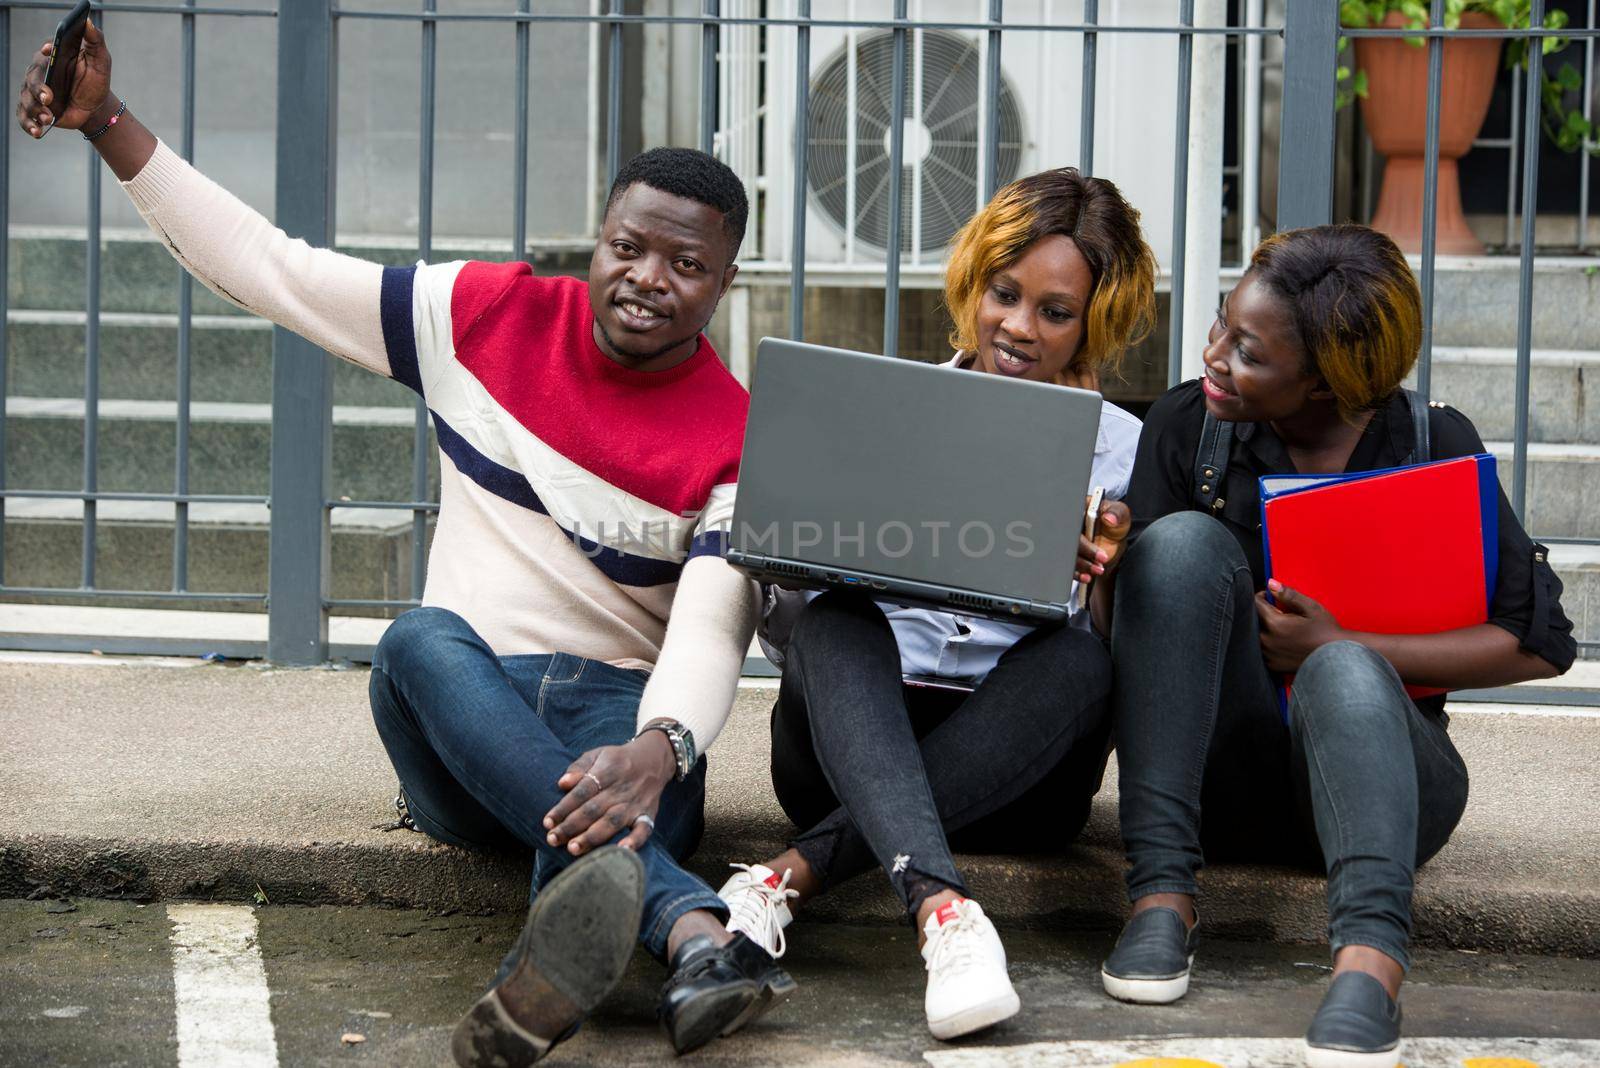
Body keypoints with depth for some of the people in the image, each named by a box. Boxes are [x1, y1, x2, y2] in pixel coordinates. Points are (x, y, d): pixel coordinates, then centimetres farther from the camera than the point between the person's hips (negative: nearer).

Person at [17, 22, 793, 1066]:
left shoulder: (738, 437, -5)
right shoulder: (491, 316, 4)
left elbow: (711, 626, -20)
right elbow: (266, 265, 9)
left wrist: (658, 751, -42)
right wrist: (109, 123, 4)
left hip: (625, 716, -1)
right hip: (456, 717, 1)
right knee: (421, 639, -36)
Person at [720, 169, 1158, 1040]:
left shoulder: (1125, 453, 10)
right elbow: (781, 630, 10)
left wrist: (1109, 579, -17)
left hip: (1015, 768, 0)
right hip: (847, 747, 0)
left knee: (1079, 656, -31)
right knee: (836, 621, -30)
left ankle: (795, 872, -36)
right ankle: (937, 905, -53)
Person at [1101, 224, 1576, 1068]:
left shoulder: (1432, 446, -3)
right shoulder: (1186, 426, 1)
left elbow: (1540, 644, -9)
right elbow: (1121, 625, -2)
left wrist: (1339, 646, -15)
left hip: (1371, 755, -1)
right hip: (1221, 775, 2)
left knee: (1342, 676, -36)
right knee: (1185, 539, -24)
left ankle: (1370, 958, -59)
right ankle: (1162, 894, -32)